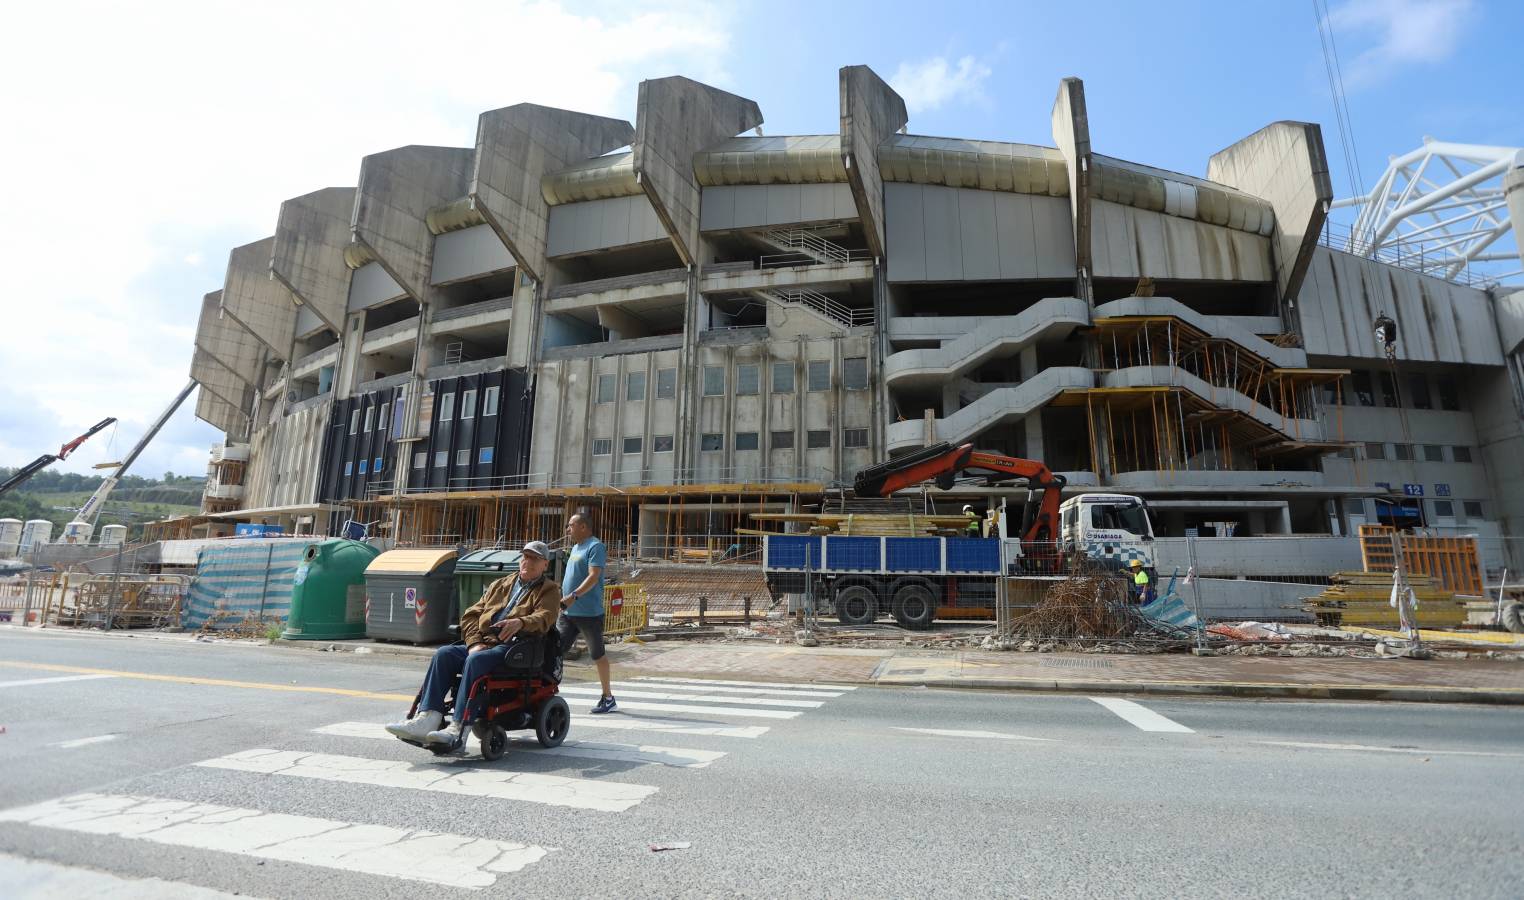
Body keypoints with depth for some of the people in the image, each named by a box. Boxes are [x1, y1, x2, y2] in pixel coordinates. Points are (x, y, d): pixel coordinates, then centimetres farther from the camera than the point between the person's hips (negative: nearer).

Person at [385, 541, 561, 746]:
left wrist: (520, 622, -30)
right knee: (443, 654, -18)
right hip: (482, 643, 6)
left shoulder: (549, 590, 11)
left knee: (475, 660, -32)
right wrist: (474, 642, 0)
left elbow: (544, 618, -9)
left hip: (511, 646, -6)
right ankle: (427, 718, -25)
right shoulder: (500, 585, 27)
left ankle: (458, 727, -34)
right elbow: (471, 614, 19)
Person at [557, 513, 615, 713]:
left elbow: (593, 577, -22)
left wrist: (574, 595, -33)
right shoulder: (575, 548, 16)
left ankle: (608, 698, 15)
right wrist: (564, 597, 19)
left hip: (589, 612, -8)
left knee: (597, 655, 3)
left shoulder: (595, 546, -11)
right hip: (568, 612, 8)